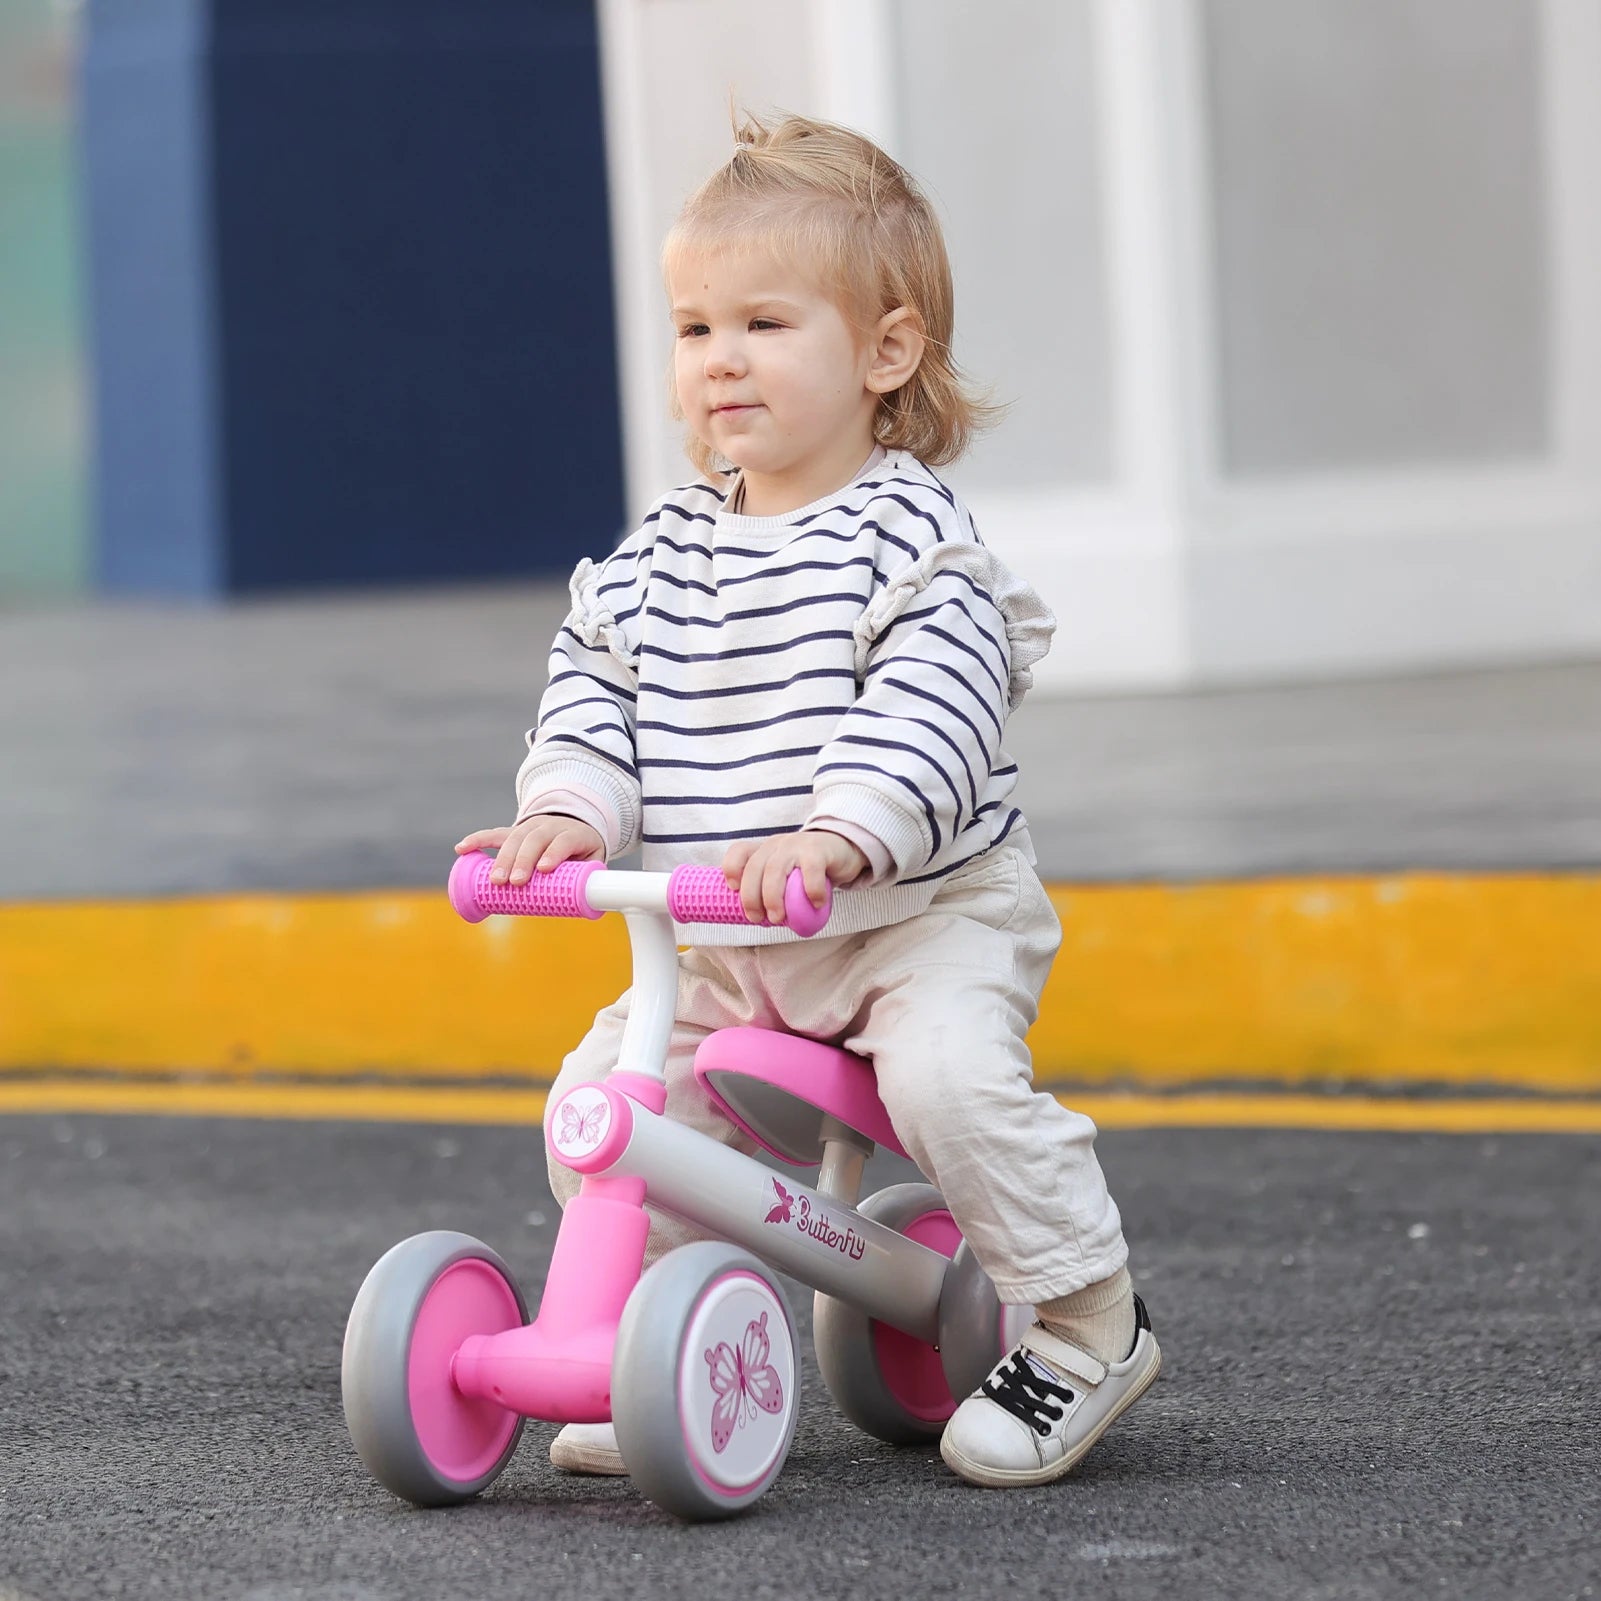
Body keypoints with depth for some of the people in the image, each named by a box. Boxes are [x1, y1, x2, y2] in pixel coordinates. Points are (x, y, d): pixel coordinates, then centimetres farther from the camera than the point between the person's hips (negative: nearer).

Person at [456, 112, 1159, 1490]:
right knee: (598, 1098, -9)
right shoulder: (658, 560, 6)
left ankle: (1090, 1325, -11)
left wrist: (837, 834, -39)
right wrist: (570, 809, -12)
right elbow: (593, 689, 9)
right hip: (723, 947, 6)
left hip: (926, 913, -6)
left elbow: (930, 714, -24)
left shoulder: (913, 539, -12)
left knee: (947, 1072, -30)